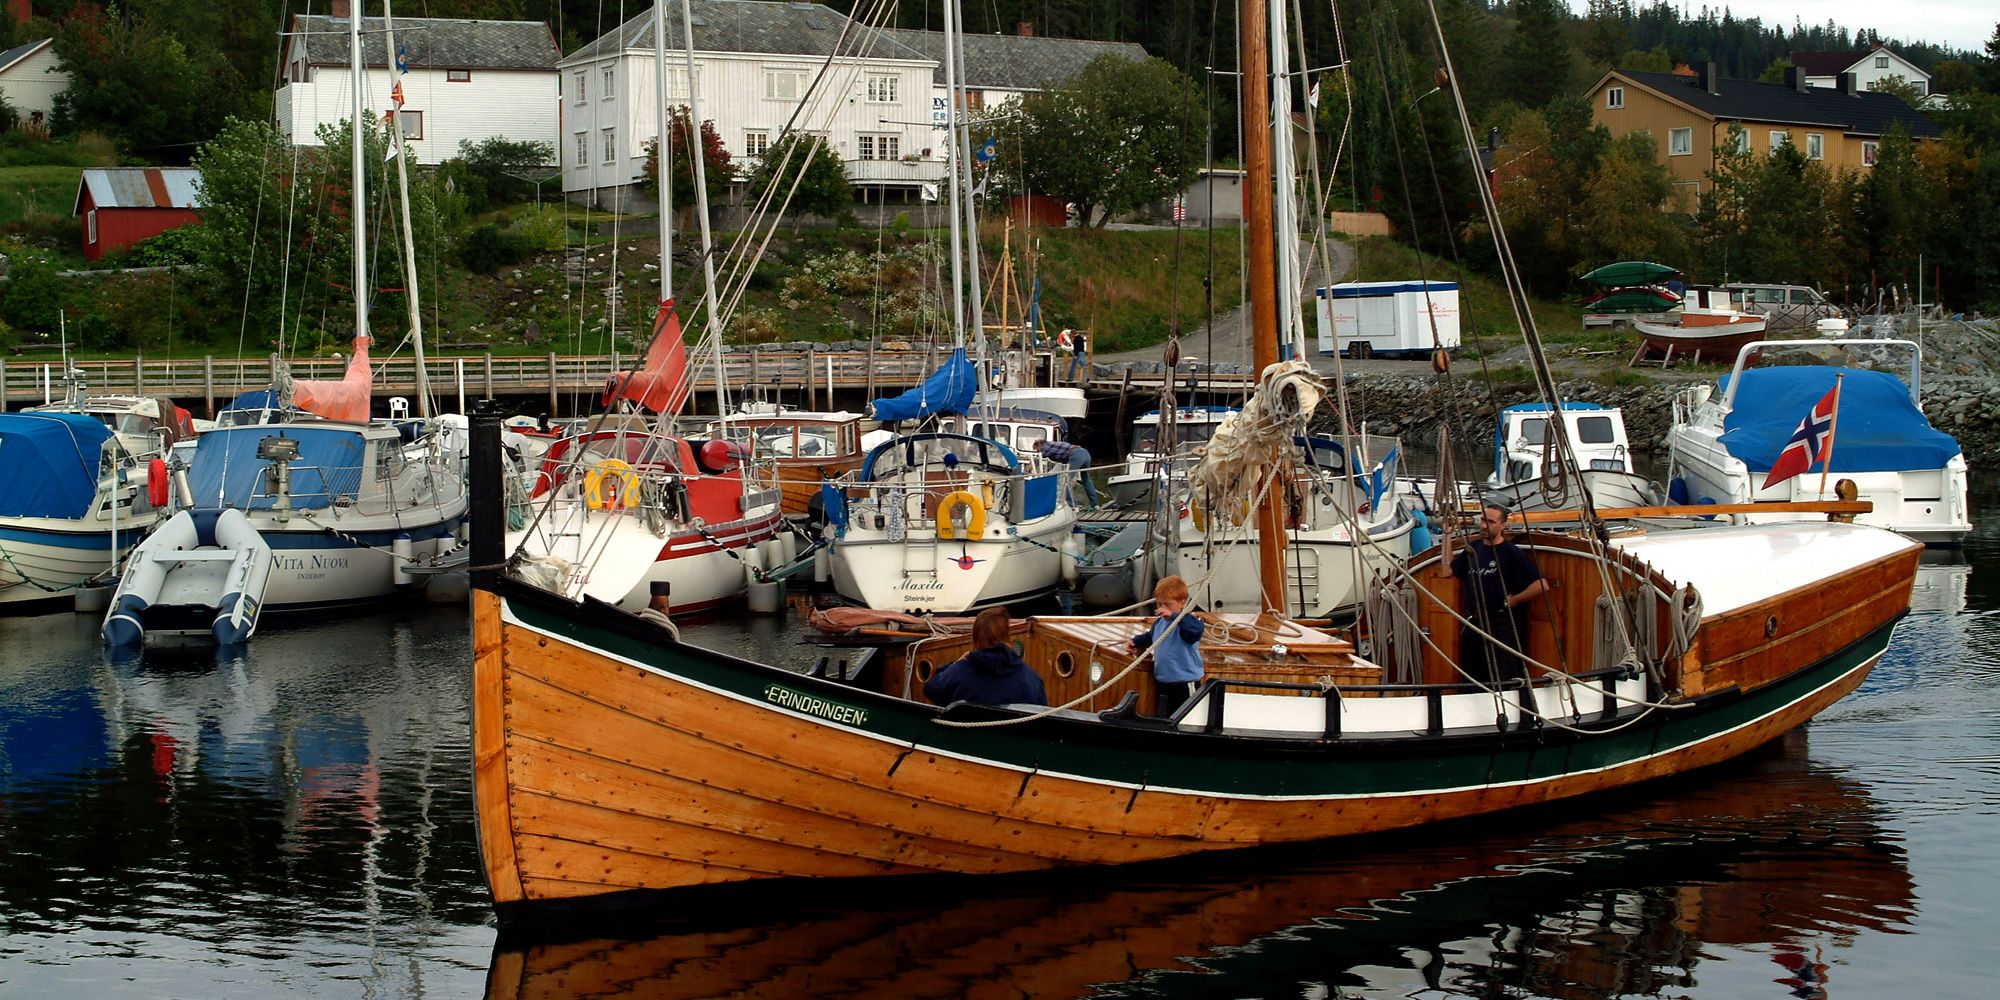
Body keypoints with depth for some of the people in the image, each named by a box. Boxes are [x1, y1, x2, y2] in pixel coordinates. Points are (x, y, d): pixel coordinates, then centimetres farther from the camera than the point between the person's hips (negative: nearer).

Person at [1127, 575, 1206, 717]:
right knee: (1162, 718, 20)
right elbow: (1149, 636, 29)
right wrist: (1135, 641, 14)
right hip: (1162, 681, 8)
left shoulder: (1186, 621, -18)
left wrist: (1173, 615, -45)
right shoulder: (1159, 622, 7)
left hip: (1184, 683, -8)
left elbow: (1198, 629, -42)